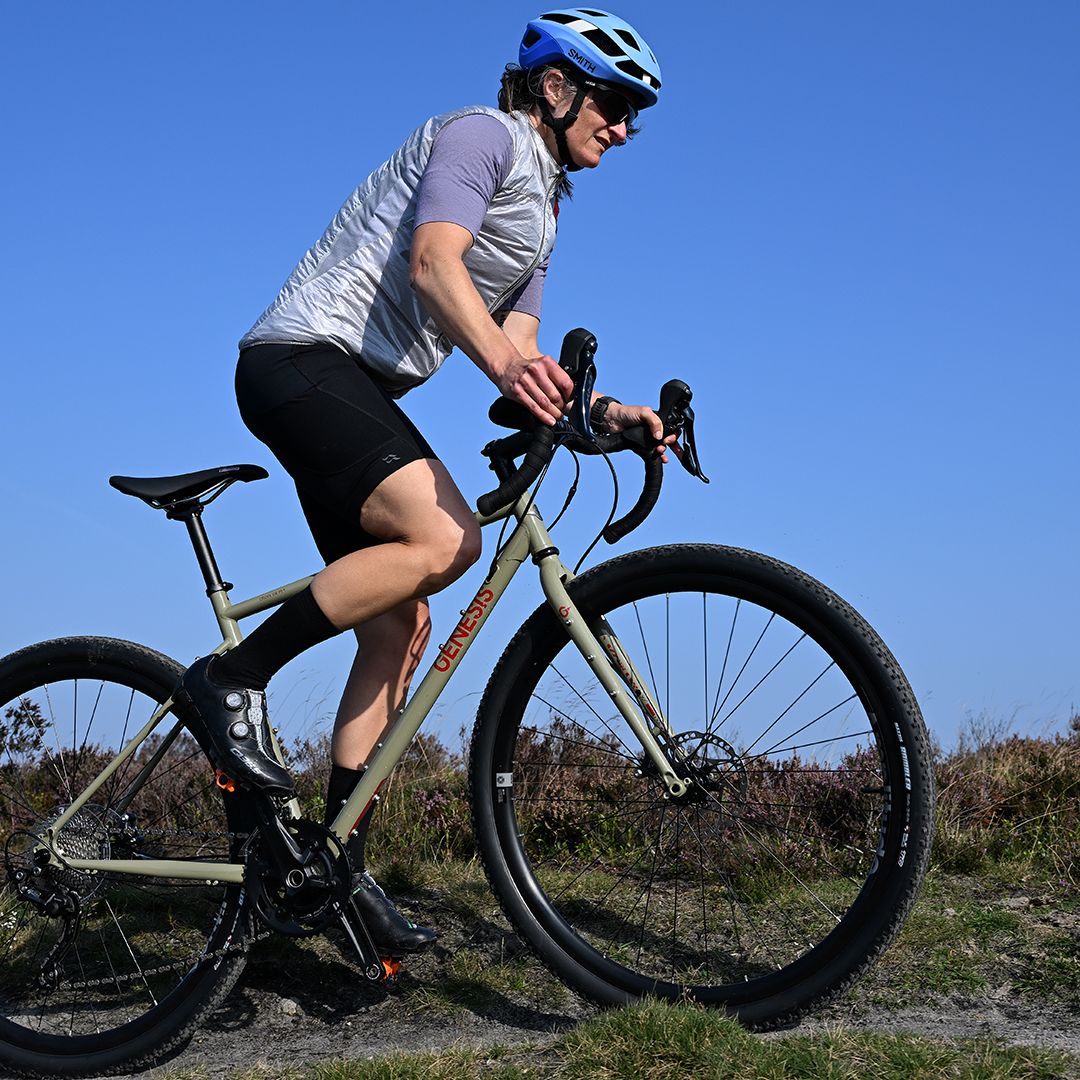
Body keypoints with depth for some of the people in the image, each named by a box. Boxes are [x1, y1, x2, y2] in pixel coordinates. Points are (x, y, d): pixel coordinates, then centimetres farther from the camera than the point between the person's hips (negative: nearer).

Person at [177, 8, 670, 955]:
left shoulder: (541, 213, 23)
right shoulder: (483, 135, -5)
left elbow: (521, 350, 18)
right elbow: (433, 261, -23)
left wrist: (599, 409, 1)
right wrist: (505, 364, -40)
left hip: (361, 389, 10)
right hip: (304, 357, -10)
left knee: (400, 628, 2)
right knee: (445, 537, -29)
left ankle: (341, 864, 6)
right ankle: (234, 677, -16)